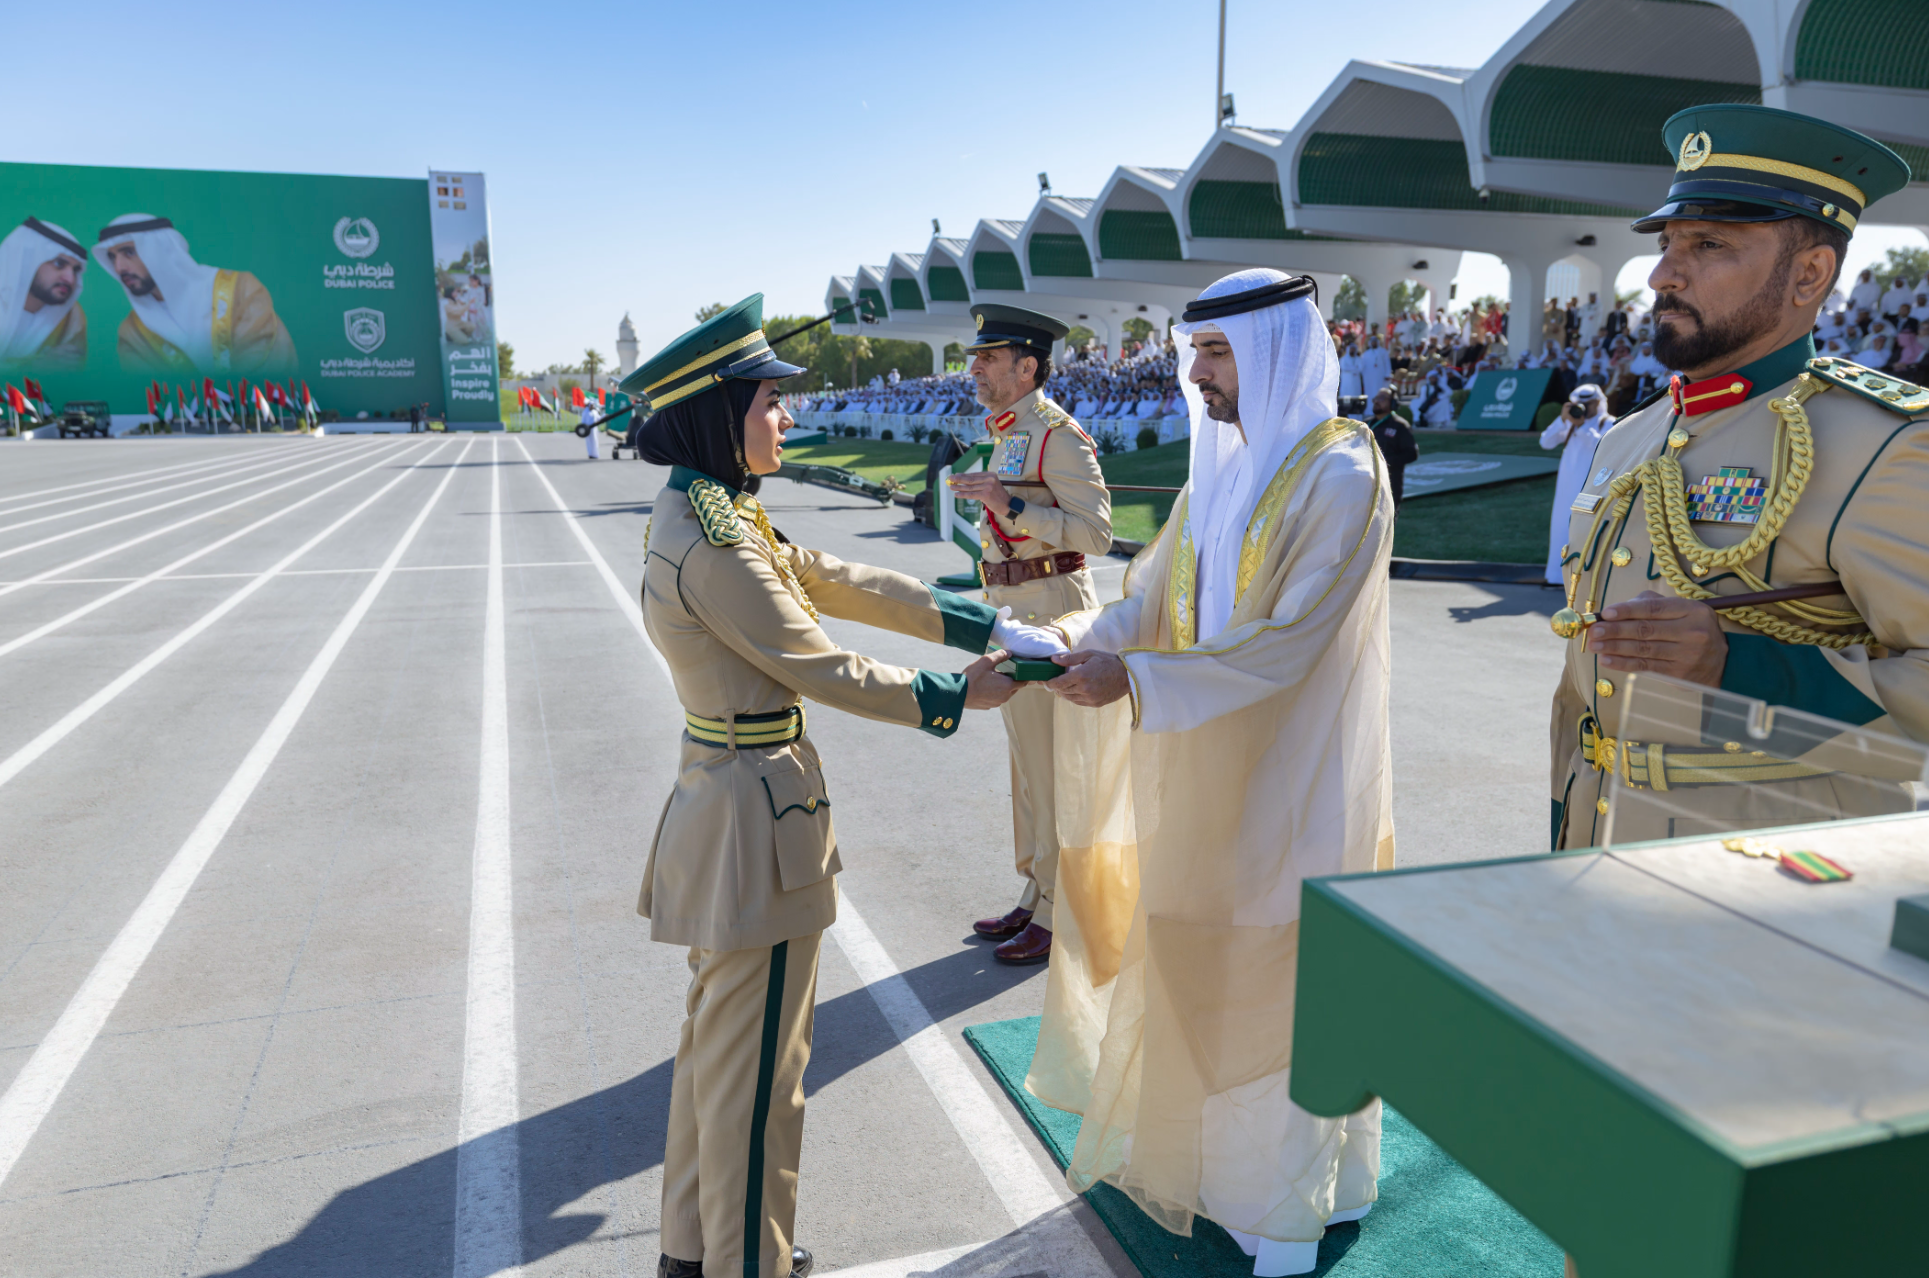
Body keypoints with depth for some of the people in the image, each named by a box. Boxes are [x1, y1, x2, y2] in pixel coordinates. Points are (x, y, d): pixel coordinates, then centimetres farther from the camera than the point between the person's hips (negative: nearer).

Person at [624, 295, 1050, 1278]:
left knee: (717, 1033, 23)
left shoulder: (706, 511, 7)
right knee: (756, 1057, 7)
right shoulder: (711, 544, -24)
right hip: (758, 811, -11)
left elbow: (842, 583, 7)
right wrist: (958, 696, -7)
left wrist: (990, 628, 7)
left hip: (723, 796, 11)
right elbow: (825, 672, -20)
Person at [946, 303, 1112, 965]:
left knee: (1056, 762, -2)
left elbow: (1096, 531, -21)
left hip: (1051, 606, -10)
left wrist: (1009, 506, -26)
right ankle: (1036, 893, 29)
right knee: (1026, 757, 16)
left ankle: (1060, 913, 11)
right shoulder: (1009, 433, 15)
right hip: (1011, 609, 10)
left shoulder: (1059, 434, -14)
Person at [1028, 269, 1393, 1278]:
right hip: (1204, 764, 7)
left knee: (1283, 969, 7)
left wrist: (1135, 680, -28)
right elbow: (1158, 590, 6)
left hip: (1290, 774, -7)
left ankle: (1290, 1191, 28)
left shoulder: (1340, 477, -17)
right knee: (1199, 957, 17)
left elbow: (1287, 640, -24)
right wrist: (1088, 633, -12)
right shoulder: (1222, 465, 6)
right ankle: (1194, 1137, 38)